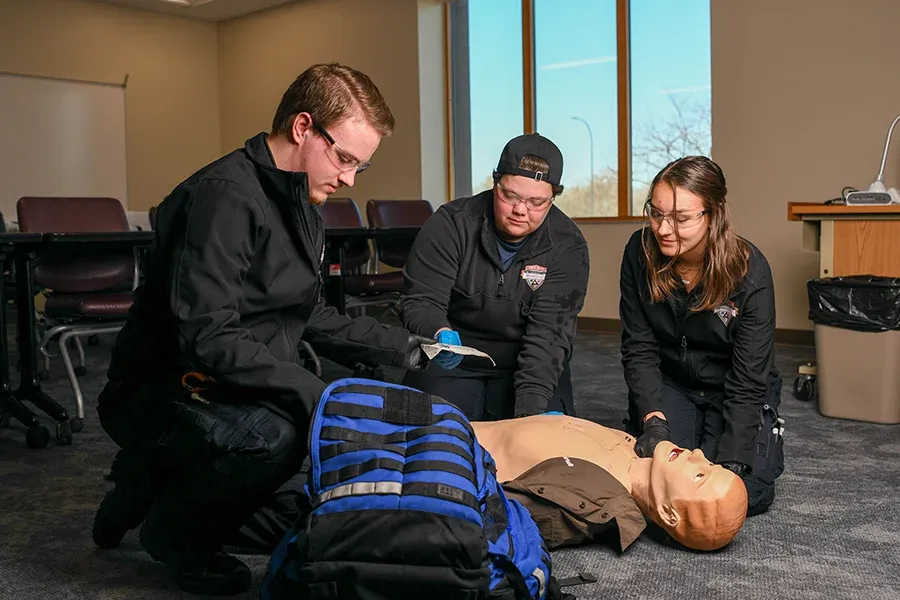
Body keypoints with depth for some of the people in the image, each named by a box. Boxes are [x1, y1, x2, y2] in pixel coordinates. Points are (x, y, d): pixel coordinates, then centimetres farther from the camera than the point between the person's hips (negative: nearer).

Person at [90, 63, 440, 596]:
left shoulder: (301, 205, 10)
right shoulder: (223, 197, -21)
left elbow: (310, 317, 15)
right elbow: (207, 339, -28)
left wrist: (403, 347, 8)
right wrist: (316, 394, -31)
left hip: (238, 391, 10)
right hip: (157, 393, -10)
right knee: (271, 434, -35)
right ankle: (172, 533, -2)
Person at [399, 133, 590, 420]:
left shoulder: (568, 246, -12)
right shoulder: (451, 224, -14)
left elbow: (549, 330, -20)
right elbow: (420, 301, -16)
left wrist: (530, 405, -33)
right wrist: (439, 334, -41)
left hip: (530, 367, 1)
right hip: (450, 364, -1)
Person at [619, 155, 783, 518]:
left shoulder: (750, 271, -25)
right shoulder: (640, 252, -18)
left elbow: (748, 379, -23)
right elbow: (638, 348, -12)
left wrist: (730, 463, -31)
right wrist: (653, 421, -26)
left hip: (734, 389, -1)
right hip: (669, 383, 2)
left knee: (746, 494, -17)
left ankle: (766, 438, 17)